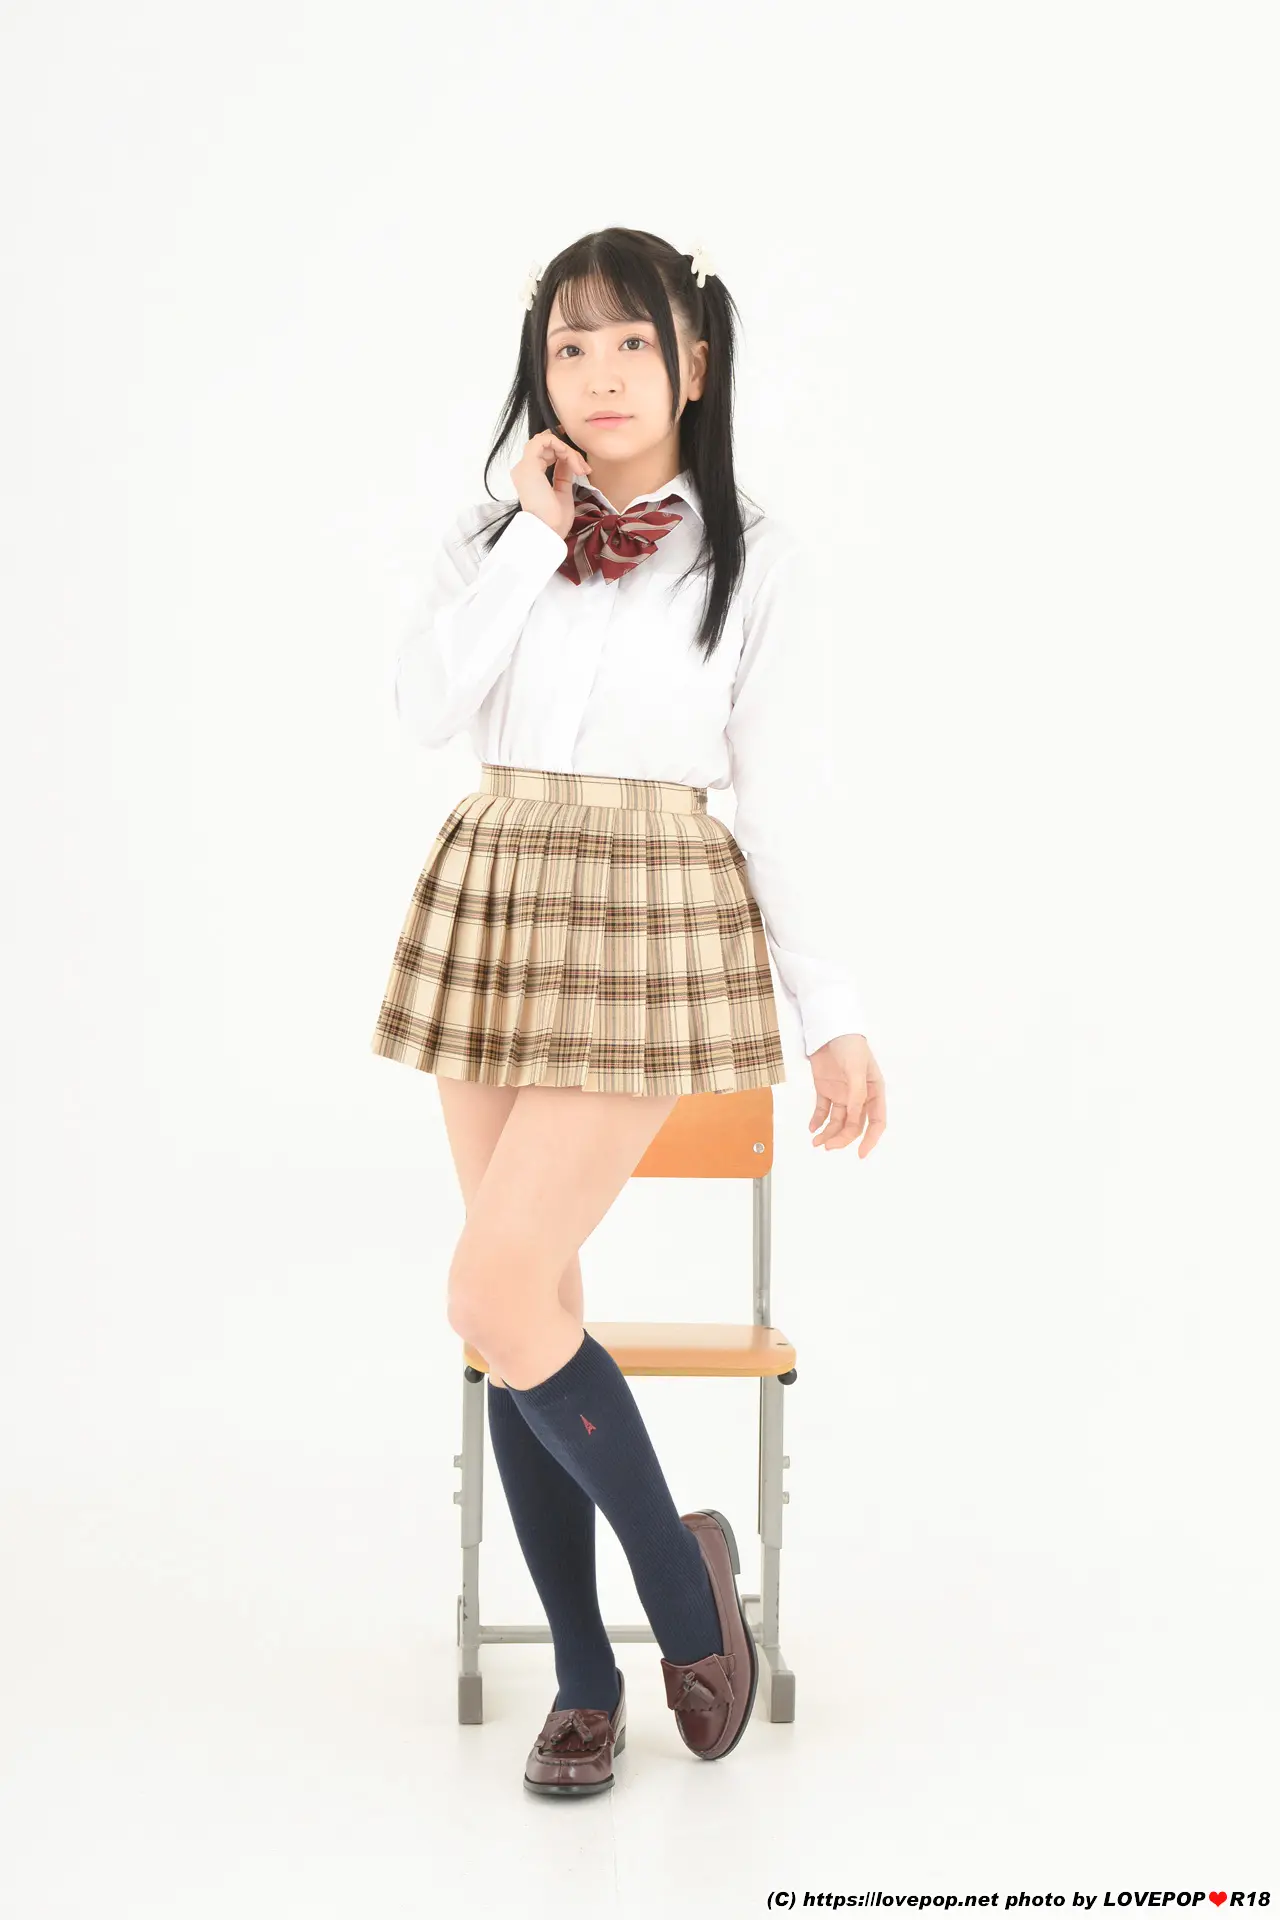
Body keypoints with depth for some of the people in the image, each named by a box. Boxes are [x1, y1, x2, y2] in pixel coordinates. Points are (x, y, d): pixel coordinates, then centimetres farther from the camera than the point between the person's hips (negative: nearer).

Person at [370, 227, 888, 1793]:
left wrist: (835, 1014, -3)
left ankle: (680, 1570, 10)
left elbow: (787, 794, -1)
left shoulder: (752, 560, 1)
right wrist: (534, 534, -7)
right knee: (535, 1303, 6)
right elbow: (426, 708, -6)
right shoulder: (490, 538, 11)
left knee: (495, 1294, -15)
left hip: (651, 924, -4)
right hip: (493, 909, 4)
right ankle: (585, 1676, 20)